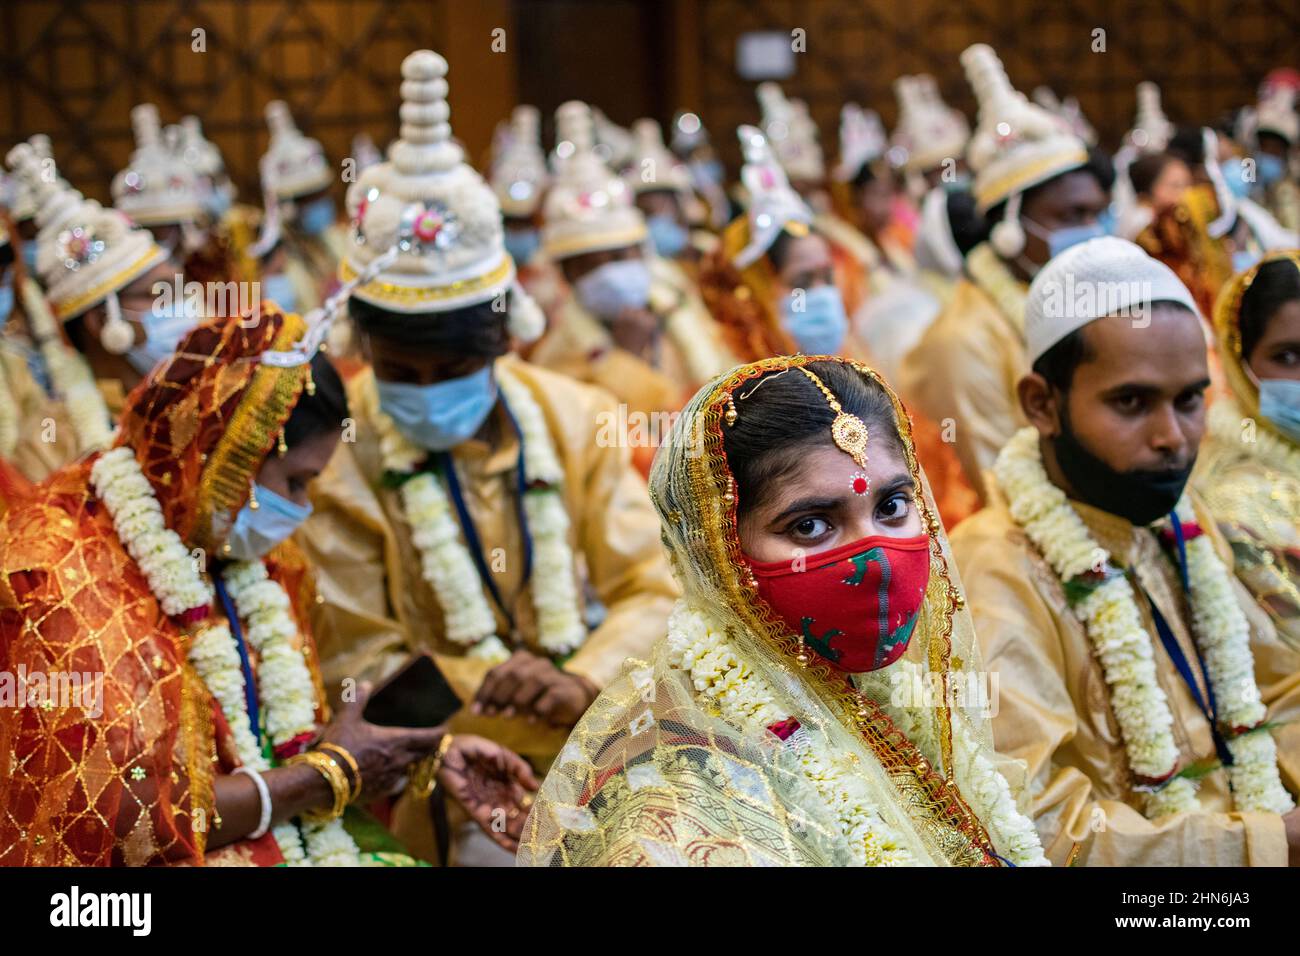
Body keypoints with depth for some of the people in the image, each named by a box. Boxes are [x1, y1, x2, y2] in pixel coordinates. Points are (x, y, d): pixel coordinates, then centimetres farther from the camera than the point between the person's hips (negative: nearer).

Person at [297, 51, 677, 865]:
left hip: (597, 757, 3)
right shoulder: (334, 454, -8)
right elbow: (356, 669, -5)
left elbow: (651, 590, 2)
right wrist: (541, 704, -15)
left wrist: (587, 684, -19)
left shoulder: (572, 418, 0)